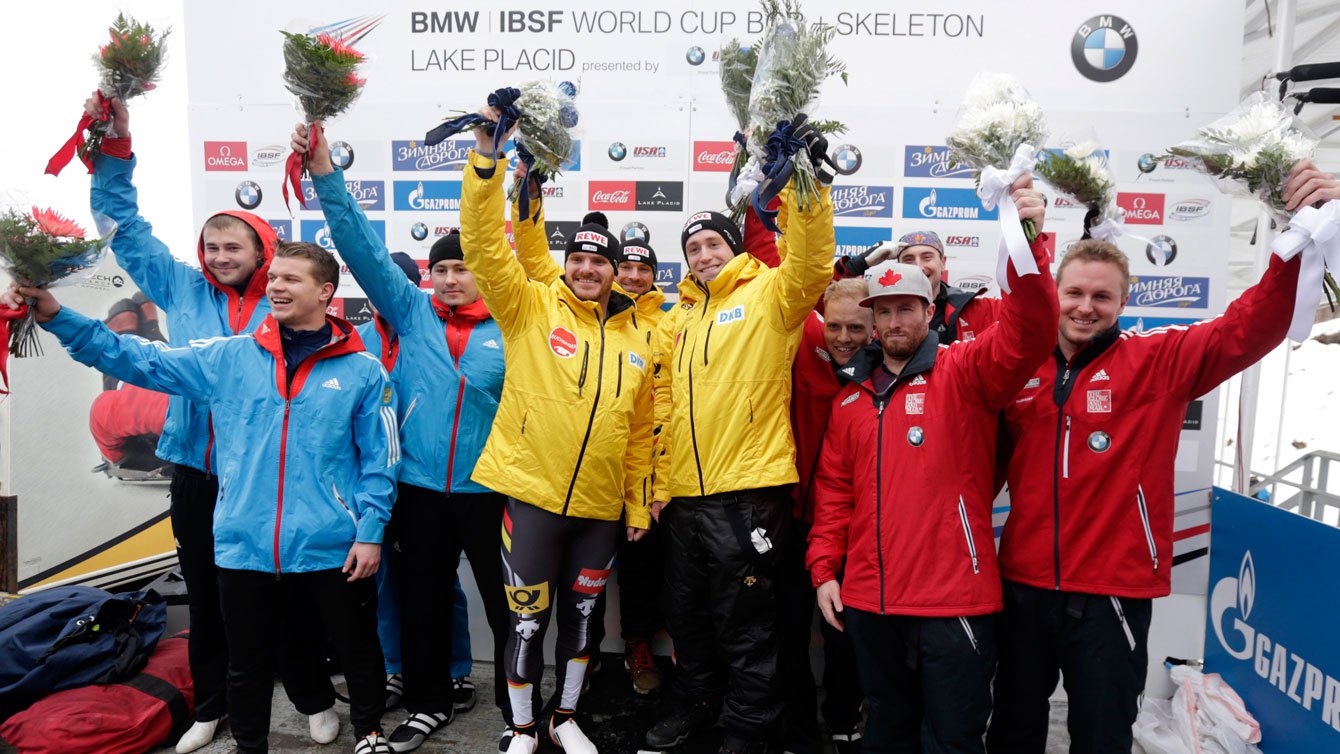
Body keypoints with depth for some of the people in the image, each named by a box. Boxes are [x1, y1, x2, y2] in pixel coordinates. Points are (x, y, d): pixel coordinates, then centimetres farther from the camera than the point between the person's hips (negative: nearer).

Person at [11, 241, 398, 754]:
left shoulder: (362, 371, -5)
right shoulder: (227, 358, 3)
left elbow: (379, 459, -4)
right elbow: (139, 360, 4)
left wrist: (371, 532, -8)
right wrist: (56, 317, -6)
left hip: (335, 548, -2)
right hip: (244, 547, 3)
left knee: (356, 649, 15)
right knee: (248, 660, 19)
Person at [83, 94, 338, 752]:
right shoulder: (183, 291, 6)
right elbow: (125, 224, 9)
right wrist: (114, 147, 0)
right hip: (196, 472, 4)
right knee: (205, 594, 17)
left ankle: (314, 699, 26)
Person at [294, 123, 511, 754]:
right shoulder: (411, 312, 3)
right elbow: (364, 249, -3)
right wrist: (326, 176, -11)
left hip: (489, 490, -2)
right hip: (420, 488, 3)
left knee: (506, 603, 9)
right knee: (422, 601, 17)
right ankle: (428, 702, 37)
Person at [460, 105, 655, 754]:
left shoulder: (639, 339, 6)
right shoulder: (530, 307, -3)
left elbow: (641, 431, 10)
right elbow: (483, 243, -14)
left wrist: (639, 504, 10)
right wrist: (486, 154, -21)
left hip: (601, 507, 4)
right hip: (531, 495, -3)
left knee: (581, 613, 18)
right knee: (528, 618, 7)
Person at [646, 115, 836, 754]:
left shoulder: (768, 294, -2)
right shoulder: (677, 319, 15)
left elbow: (811, 264, -23)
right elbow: (665, 404, 15)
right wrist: (661, 484, 11)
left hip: (748, 490, -6)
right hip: (683, 493, 7)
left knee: (745, 622, 7)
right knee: (686, 612, 21)